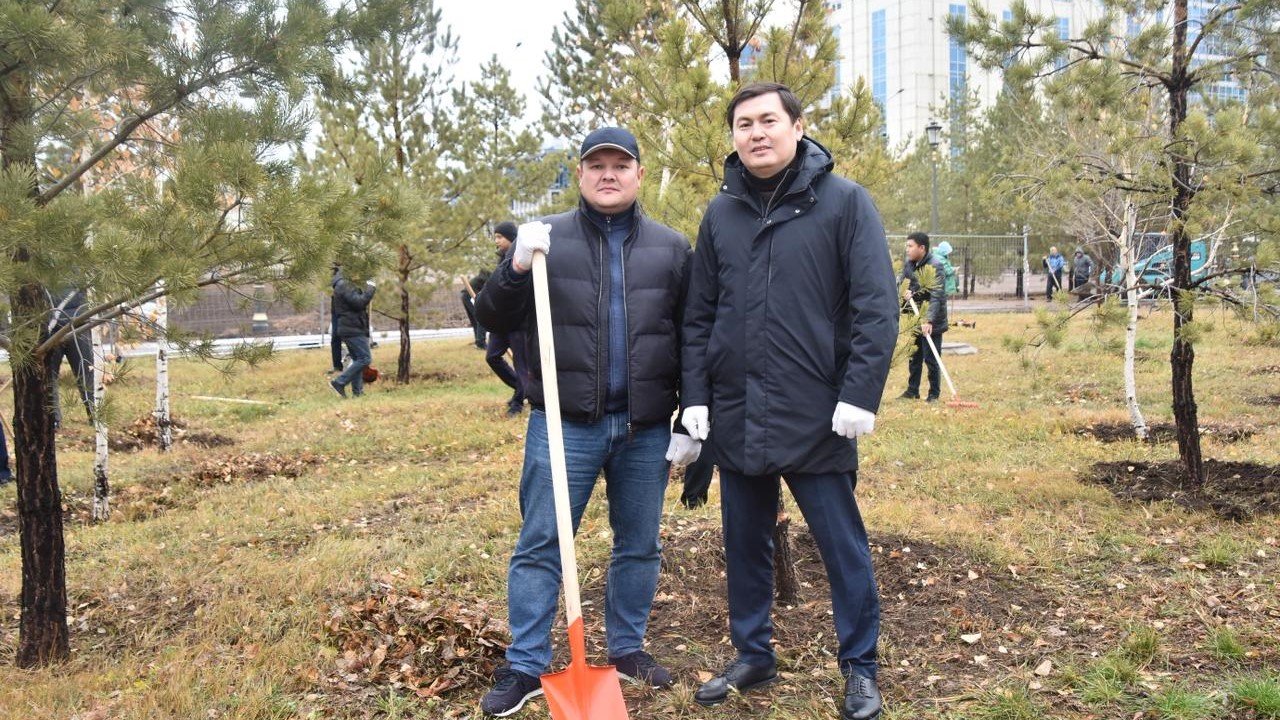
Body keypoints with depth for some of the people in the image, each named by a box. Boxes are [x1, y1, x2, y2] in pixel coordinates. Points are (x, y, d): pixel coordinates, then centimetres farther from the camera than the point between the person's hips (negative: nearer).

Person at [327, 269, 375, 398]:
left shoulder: (341, 286, 19)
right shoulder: (345, 286, -14)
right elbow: (359, 302, -23)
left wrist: (365, 289, 10)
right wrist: (370, 289, -12)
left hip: (349, 329, 11)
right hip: (353, 329, -11)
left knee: (357, 360, 13)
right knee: (365, 359, -11)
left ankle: (357, 391, 12)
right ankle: (339, 383, -12)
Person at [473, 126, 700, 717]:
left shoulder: (671, 248, 6)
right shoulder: (548, 240, 2)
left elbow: (690, 341, 9)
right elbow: (493, 319, 1)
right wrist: (517, 268, -18)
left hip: (646, 429, 2)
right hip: (564, 424, -2)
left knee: (639, 546, 13)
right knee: (540, 545, 1)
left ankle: (627, 648, 30)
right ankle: (525, 667, 12)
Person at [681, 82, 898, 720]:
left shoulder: (844, 202, -4)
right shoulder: (720, 213, 9)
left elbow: (876, 307, -9)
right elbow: (698, 317, 11)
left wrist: (860, 395, -16)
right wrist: (696, 397, 4)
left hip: (816, 418, -4)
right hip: (735, 418, 5)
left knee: (842, 546, 5)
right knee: (744, 543, 15)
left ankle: (860, 668, 22)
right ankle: (753, 656, 31)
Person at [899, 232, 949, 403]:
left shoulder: (936, 266, -20)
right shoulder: (908, 262, 4)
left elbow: (936, 297, -27)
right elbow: (901, 279, 11)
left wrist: (929, 320, -36)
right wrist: (903, 289, -15)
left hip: (932, 321, -7)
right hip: (914, 318, 7)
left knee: (931, 359, -1)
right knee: (914, 357, 15)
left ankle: (934, 394, 11)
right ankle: (912, 391, 26)